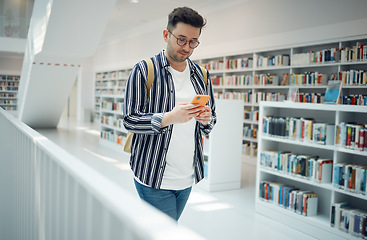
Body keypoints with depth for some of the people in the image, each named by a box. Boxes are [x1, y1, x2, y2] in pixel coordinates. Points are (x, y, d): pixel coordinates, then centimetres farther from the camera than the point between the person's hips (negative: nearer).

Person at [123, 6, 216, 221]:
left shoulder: (201, 75, 10)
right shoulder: (144, 70, -6)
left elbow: (212, 122, 16)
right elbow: (130, 120, -11)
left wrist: (206, 119, -9)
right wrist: (169, 117, -26)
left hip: (187, 177, 5)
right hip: (155, 177, -5)